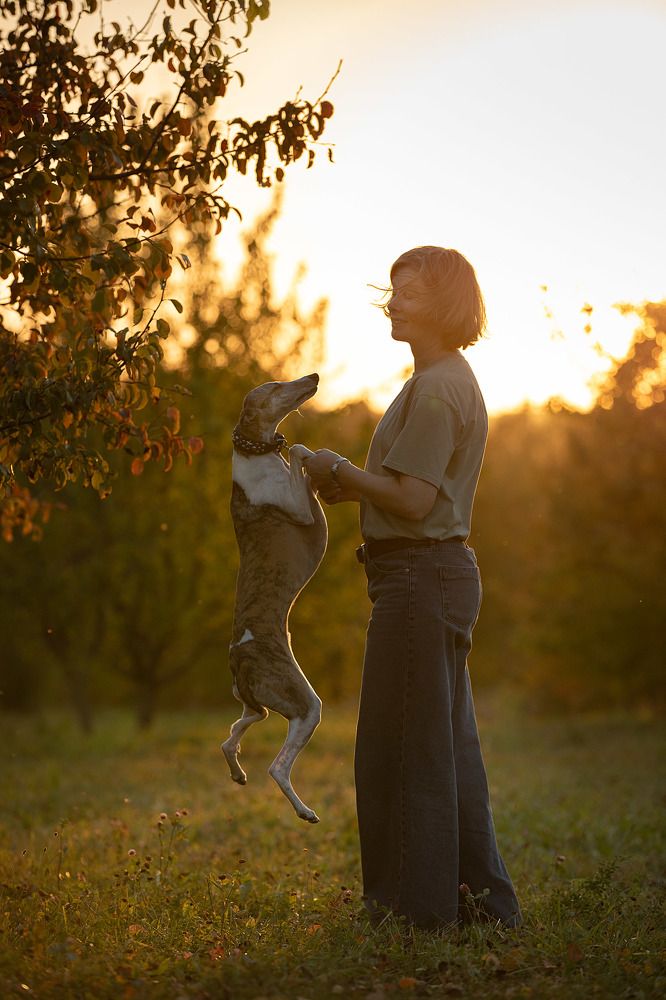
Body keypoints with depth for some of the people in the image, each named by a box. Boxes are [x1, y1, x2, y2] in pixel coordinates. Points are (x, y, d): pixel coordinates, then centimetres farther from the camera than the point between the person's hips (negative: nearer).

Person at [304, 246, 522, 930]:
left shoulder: (436, 390, -15)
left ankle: (419, 901, 5)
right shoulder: (455, 382, 18)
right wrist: (352, 485, 10)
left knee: (404, 745, -2)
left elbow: (413, 499, -21)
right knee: (447, 745, 14)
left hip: (421, 577, -11)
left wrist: (341, 471, -8)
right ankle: (480, 898, 20)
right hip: (446, 571, 11)